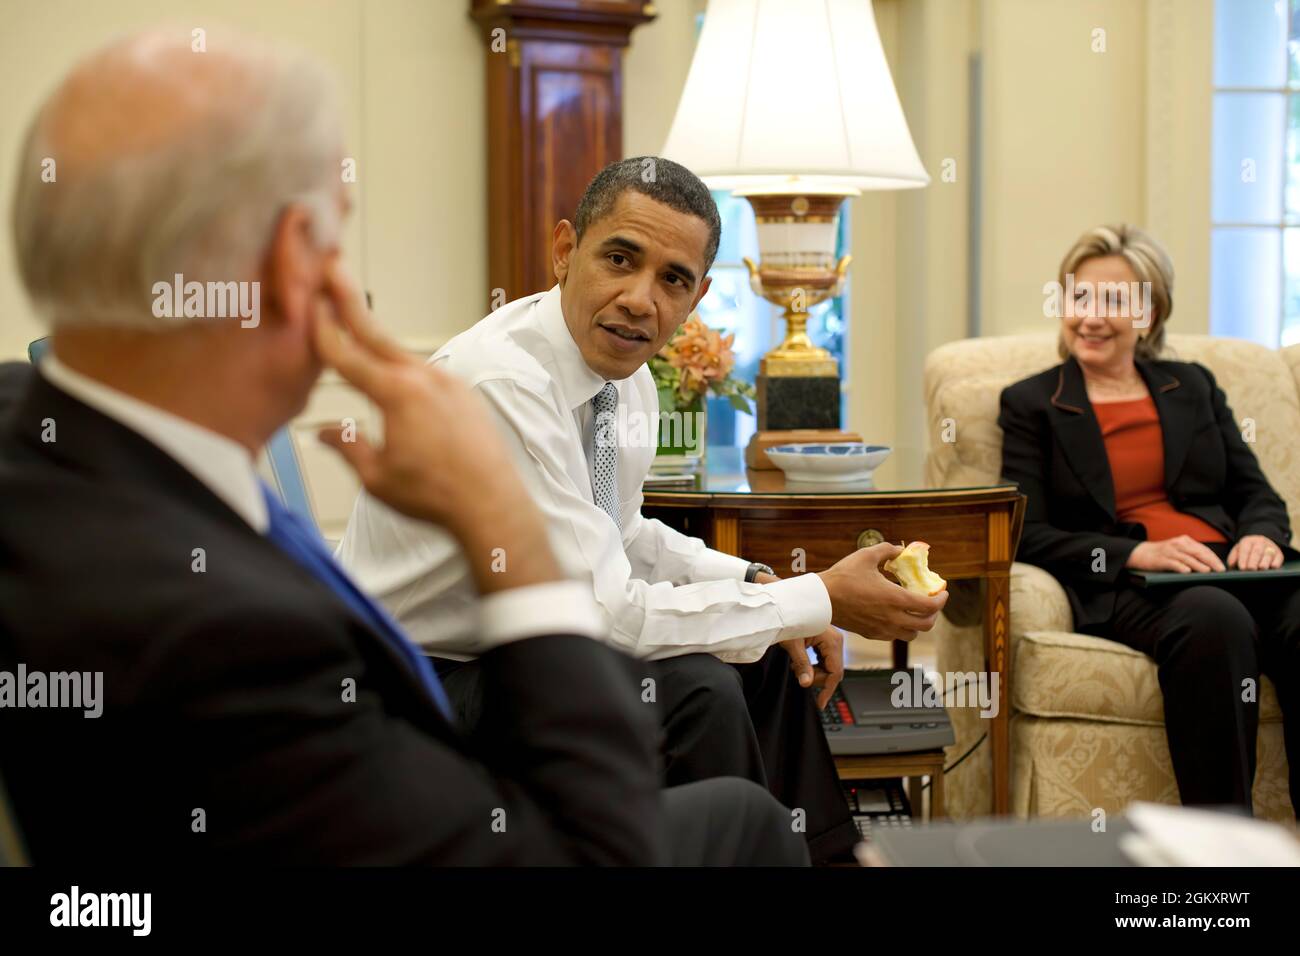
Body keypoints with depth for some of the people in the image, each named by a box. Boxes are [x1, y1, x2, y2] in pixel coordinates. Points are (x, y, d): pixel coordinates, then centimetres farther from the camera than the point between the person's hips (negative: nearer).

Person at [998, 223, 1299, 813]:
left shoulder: (1194, 387, 25)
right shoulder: (1030, 405, 14)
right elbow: (1029, 536, 3)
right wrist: (1137, 553, -14)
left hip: (1224, 568, 4)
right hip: (1120, 589, -3)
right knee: (1215, 618, -38)